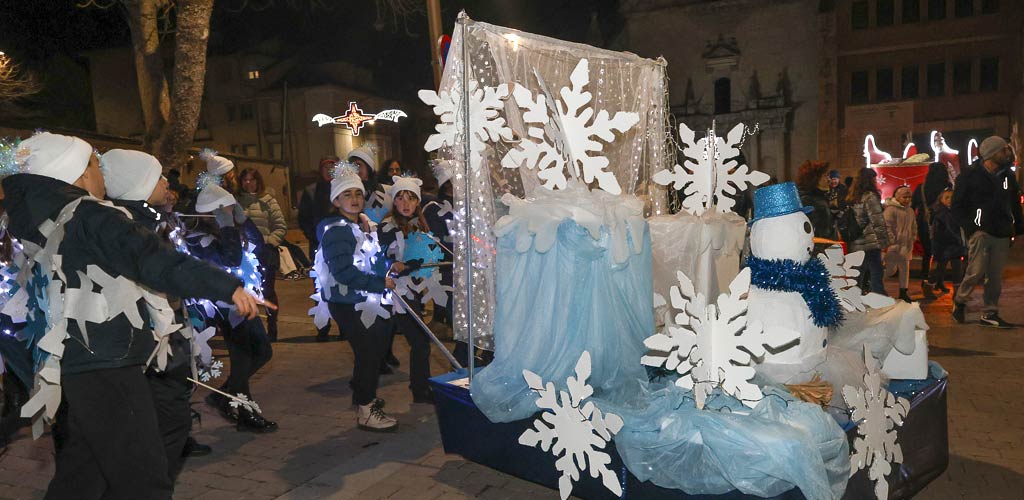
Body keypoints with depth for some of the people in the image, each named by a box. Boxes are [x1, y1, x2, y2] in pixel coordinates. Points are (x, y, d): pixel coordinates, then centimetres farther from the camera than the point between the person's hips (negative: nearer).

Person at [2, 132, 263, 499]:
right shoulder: (90, 218, -15)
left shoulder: (35, 221, 12)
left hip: (70, 364, 10)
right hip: (107, 368, -10)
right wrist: (228, 288, -31)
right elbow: (155, 261, -26)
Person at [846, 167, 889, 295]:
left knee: (859, 277, 14)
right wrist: (884, 241, -9)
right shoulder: (870, 196, -10)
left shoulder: (851, 198, 12)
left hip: (855, 245, 7)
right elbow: (878, 221, -13)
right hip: (871, 243, -7)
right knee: (876, 276, -4)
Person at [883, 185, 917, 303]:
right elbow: (887, 226, -16)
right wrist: (892, 241, -19)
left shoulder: (910, 210, 13)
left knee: (905, 268, 10)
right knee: (891, 269, -3)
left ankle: (903, 291, 18)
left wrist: (912, 238, 13)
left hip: (906, 245, 7)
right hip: (894, 245, -7)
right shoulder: (891, 209, -12)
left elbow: (914, 227, 24)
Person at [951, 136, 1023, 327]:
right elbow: (957, 207, -3)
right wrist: (970, 228, -13)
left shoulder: (1008, 176, 12)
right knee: (977, 271, -14)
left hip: (1002, 235, 5)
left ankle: (990, 313, 14)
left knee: (995, 277, 5)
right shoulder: (970, 176, -4)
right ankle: (959, 301, 9)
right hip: (981, 231, -5)